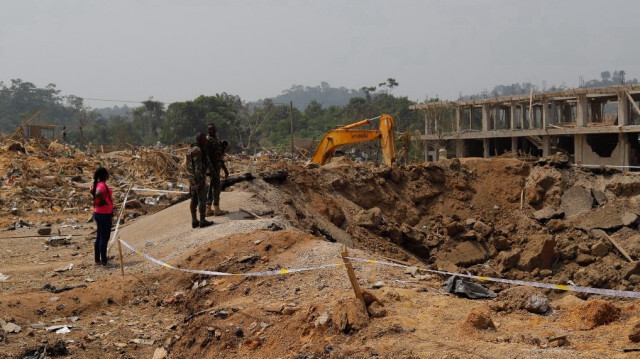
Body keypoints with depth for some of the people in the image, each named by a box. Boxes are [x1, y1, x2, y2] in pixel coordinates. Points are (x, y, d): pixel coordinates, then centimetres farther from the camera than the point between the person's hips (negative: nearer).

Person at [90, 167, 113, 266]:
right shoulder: (102, 185, -20)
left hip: (98, 213, 9)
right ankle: (104, 261, 1)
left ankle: (97, 259, 23)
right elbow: (98, 194, -40)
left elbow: (92, 190, 28)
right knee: (104, 238, -3)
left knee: (99, 238, 16)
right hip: (104, 215, -9)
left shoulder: (97, 184, 8)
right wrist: (103, 201, -23)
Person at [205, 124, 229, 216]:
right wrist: (211, 170, -27)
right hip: (212, 167, -9)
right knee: (216, 188, -5)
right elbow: (206, 156, -20)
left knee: (212, 188, 10)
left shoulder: (217, 140, 17)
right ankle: (216, 209, 1)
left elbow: (219, 156, 22)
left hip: (217, 168, 9)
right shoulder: (207, 140, -13)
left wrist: (225, 169, 22)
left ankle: (208, 209, 13)